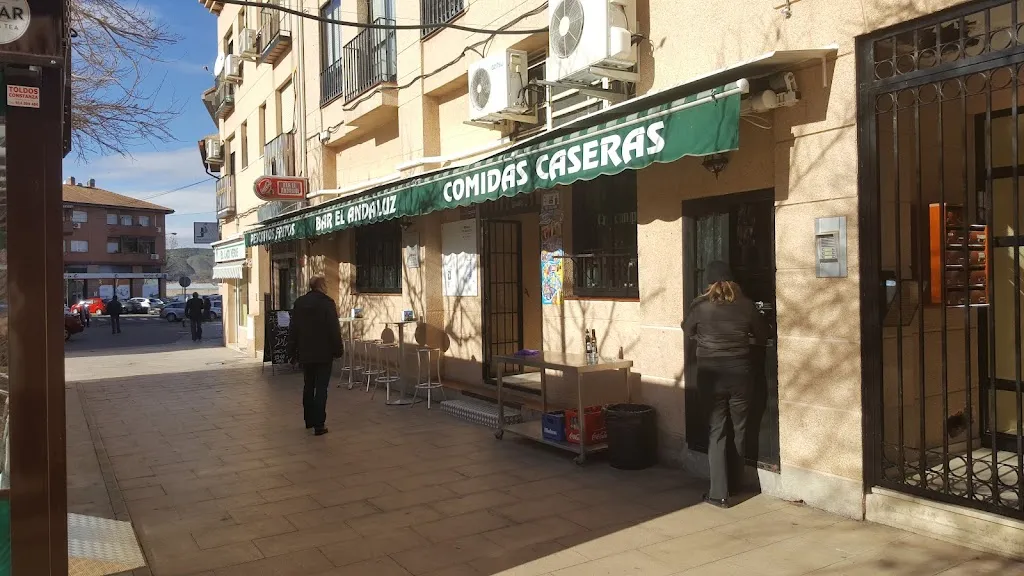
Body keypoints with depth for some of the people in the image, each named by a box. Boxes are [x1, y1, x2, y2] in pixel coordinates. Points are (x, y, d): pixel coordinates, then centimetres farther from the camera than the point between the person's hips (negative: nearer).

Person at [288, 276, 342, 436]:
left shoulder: (299, 303, 6)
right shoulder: (327, 303, -11)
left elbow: (293, 329, 10)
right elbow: (334, 330, -13)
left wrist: (292, 351, 16)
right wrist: (338, 350, -4)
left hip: (305, 353, 5)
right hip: (323, 354, -5)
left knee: (308, 386, 17)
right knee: (321, 388, -2)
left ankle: (309, 420, 26)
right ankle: (319, 425, -3)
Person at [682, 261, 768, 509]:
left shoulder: (700, 305, -8)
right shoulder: (745, 305, -3)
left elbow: (687, 329, 9)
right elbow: (762, 334, 9)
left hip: (711, 375, -2)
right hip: (740, 373, 2)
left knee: (716, 431, 3)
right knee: (740, 428, 16)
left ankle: (719, 493, 1)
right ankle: (736, 483, 31)